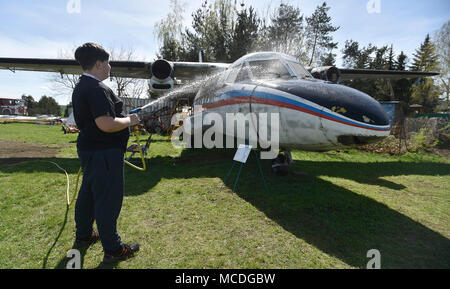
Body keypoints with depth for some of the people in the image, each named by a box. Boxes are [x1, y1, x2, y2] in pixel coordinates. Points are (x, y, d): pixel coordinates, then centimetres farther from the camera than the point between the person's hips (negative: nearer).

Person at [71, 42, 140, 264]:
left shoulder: (80, 87, 13)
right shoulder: (97, 88, -20)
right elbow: (106, 124, -28)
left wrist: (122, 117, 17)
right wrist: (129, 120, -12)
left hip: (88, 149, 11)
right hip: (103, 153, -11)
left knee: (88, 193, 21)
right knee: (108, 200, -1)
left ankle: (83, 237, 39)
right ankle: (113, 250, 13)